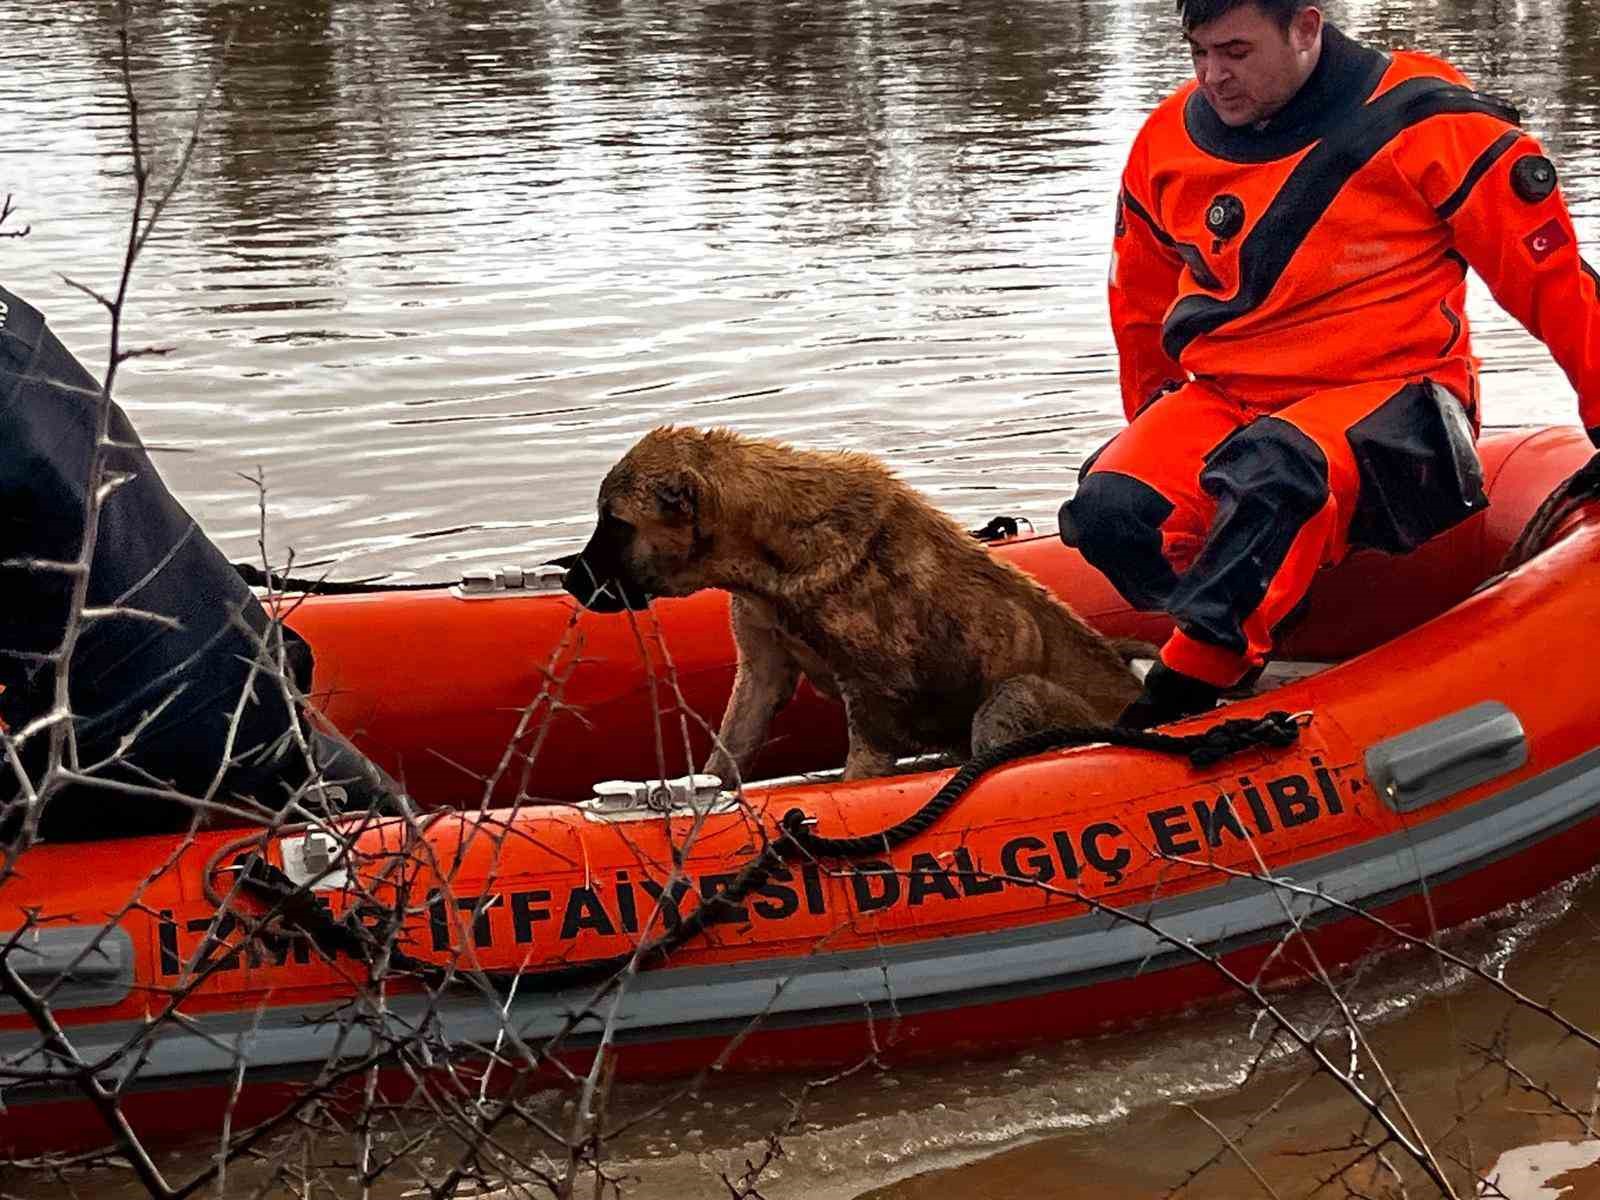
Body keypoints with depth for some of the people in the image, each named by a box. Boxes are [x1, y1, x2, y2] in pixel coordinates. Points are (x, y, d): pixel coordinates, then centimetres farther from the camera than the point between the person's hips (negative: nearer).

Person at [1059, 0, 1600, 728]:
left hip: (1389, 397, -5)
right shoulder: (1168, 142, 7)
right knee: (1111, 512, -25)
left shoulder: (1425, 122, -8)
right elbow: (1140, 309, 23)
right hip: (1223, 397, 5)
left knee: (1274, 469, -39)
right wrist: (1157, 439, 26)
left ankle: (1181, 695, -41)